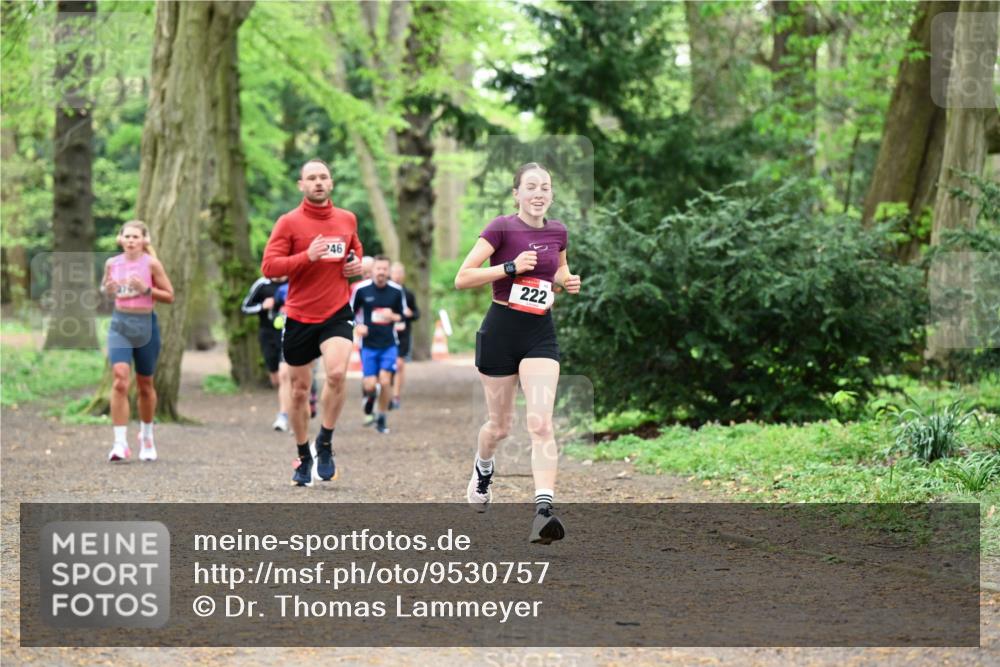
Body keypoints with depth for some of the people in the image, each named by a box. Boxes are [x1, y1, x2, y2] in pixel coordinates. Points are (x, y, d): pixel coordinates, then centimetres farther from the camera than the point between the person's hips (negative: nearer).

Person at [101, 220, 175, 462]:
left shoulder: (151, 264, -4)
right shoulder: (112, 263, 3)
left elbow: (169, 296, -2)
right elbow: (105, 288, 20)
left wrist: (146, 289, -17)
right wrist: (108, 290, -4)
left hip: (146, 324, -1)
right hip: (120, 324, 1)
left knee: (145, 384, 12)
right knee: (120, 379, -17)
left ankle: (146, 436, 35)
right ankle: (120, 443, -19)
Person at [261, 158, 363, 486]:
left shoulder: (347, 220, 8)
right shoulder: (289, 222, -4)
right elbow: (269, 266, -11)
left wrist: (357, 264, 4)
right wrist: (308, 256, -22)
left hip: (337, 314, 1)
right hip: (299, 316, -1)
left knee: (337, 374, -23)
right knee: (299, 390, 8)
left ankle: (325, 445, -4)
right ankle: (304, 457, 26)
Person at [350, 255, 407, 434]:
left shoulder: (397, 290, -1)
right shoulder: (361, 289, -4)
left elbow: (403, 315, 10)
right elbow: (350, 312, 6)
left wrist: (393, 317, -13)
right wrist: (357, 327, -12)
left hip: (389, 344, 0)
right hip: (368, 345, 0)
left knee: (385, 382, -10)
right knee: (370, 385, -6)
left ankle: (381, 419, 7)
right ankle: (369, 396, 32)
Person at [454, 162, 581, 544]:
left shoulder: (557, 232, 4)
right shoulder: (501, 228, -11)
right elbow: (462, 279, -15)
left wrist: (567, 282, 3)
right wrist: (511, 267, -23)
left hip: (540, 333, 3)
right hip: (501, 331, -3)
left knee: (540, 422, -14)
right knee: (500, 425, 12)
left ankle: (544, 510, -23)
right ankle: (482, 470, 46)